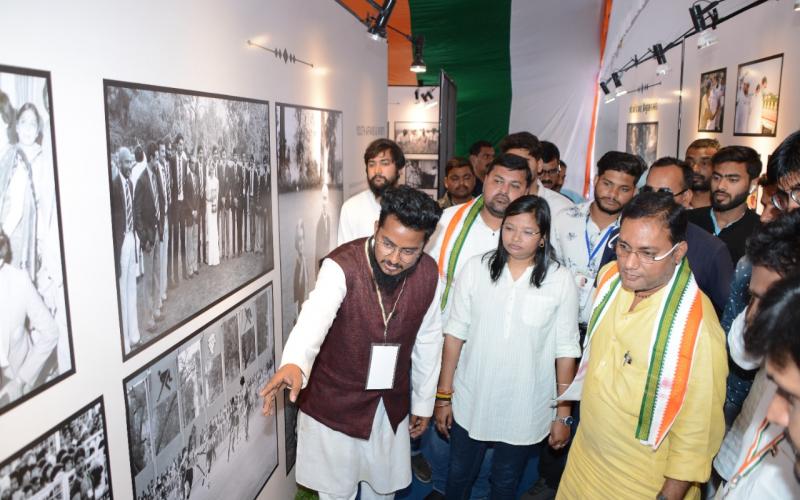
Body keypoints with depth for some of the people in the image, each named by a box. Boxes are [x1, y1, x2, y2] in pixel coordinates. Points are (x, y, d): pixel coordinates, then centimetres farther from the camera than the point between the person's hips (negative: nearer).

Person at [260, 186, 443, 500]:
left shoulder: (428, 274, -9)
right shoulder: (341, 266, -24)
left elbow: (427, 341, 2)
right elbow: (315, 315, -43)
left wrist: (423, 401, 9)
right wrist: (294, 363, -62)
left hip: (392, 404, 4)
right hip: (335, 402, -3)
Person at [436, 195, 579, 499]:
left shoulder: (560, 281, -11)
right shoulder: (476, 268, -9)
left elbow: (565, 350, -5)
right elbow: (455, 334, -4)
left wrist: (563, 414, -2)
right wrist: (443, 395, -1)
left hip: (525, 411, -1)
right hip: (470, 403, 1)